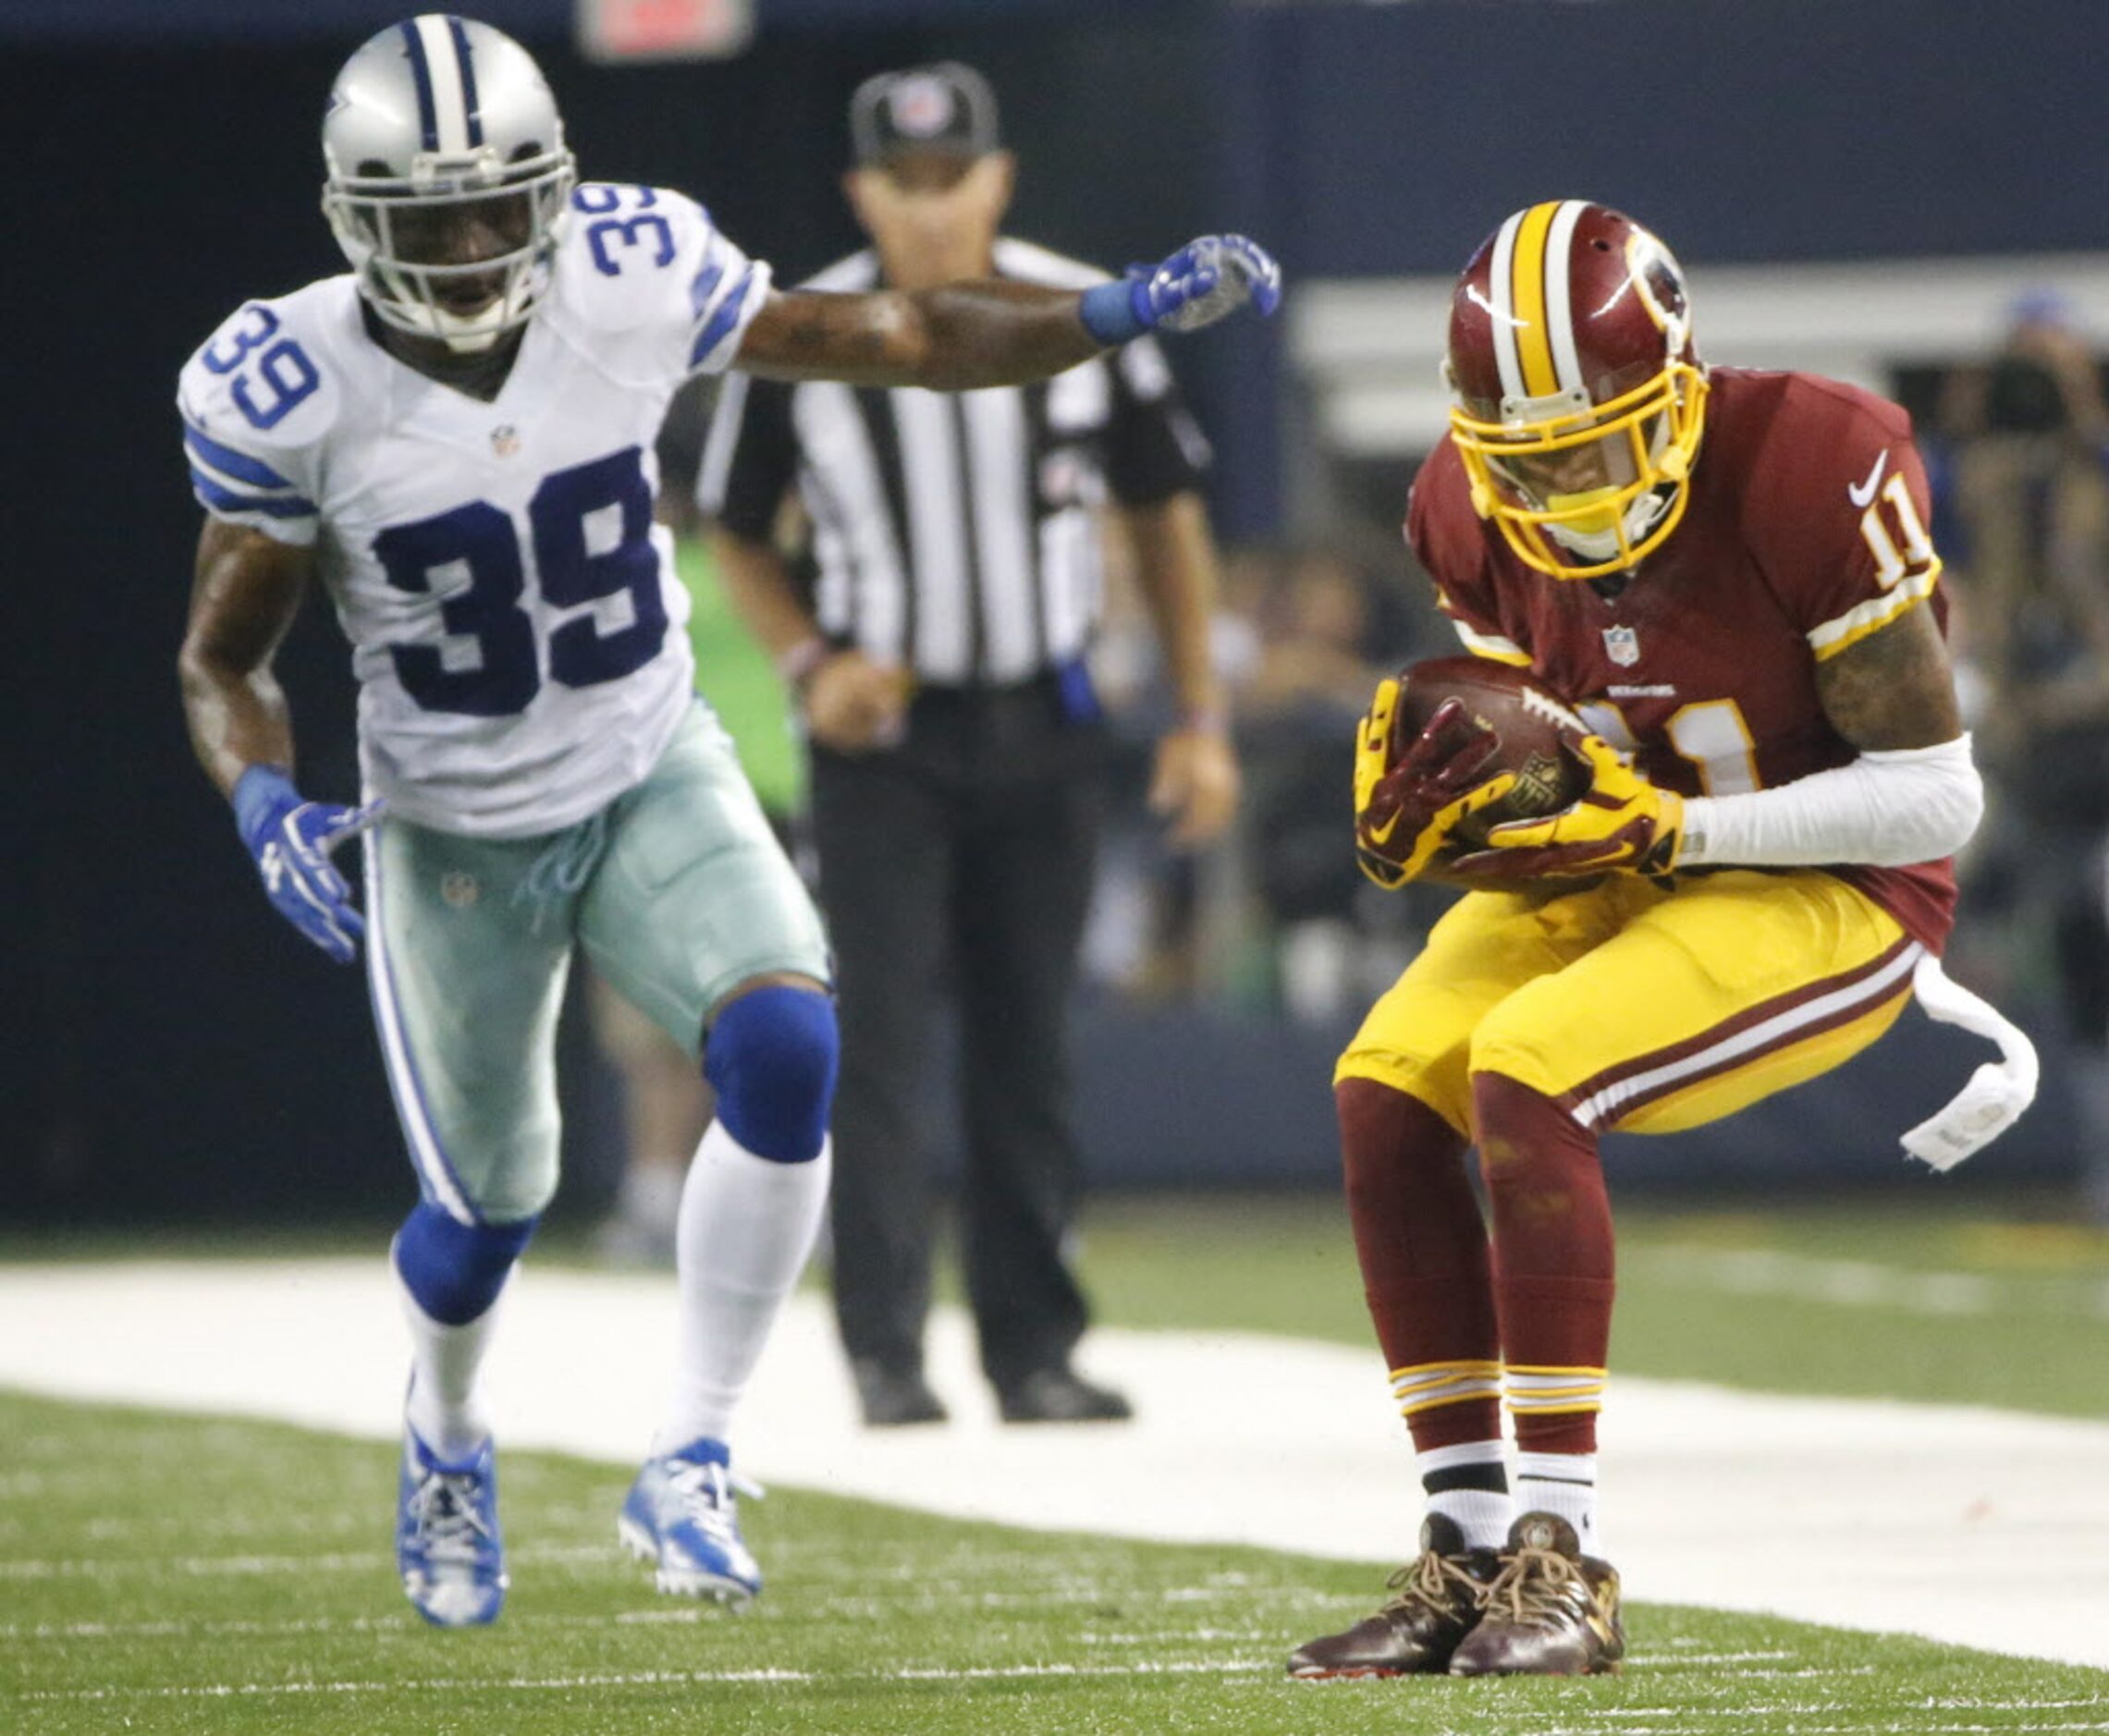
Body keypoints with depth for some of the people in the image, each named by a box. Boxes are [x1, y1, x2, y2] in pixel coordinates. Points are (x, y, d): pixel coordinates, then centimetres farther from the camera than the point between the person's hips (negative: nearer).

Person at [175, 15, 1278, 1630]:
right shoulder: (292, 394, -20)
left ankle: (691, 1462, -12)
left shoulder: (628, 282, -16)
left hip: (656, 779, 1)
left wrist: (1127, 309, -14)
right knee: (491, 1202, 13)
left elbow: (887, 338, -5)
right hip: (454, 835, -1)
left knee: (785, 1053, -25)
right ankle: (445, 1435, 50)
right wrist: (267, 806, -29)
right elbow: (223, 659, -9)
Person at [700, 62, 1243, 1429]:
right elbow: (737, 534, 6)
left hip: (1041, 734, 2)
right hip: (883, 735, -2)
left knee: (1030, 1049, 5)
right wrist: (811, 663, -12)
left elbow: (1165, 514, 7)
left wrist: (1200, 721, 3)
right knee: (882, 1037, -10)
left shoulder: (1082, 320, -3)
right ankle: (886, 1352, -9)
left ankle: (1034, 1354, 11)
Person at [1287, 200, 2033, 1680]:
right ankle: (1471, 1547, -7)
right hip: (1619, 878, 7)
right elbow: (1537, 763, 10)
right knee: (1386, 1090, -14)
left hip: (1829, 893, -7)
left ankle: (1561, 1556, -24)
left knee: (1526, 1074, -28)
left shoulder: (1810, 472, -24)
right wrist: (1432, 796, -14)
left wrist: (1668, 827, -26)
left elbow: (1936, 796, -21)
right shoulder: (1475, 515, -4)